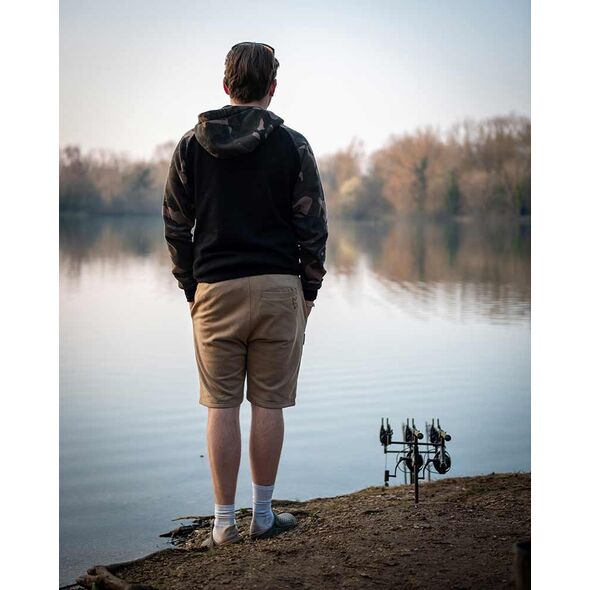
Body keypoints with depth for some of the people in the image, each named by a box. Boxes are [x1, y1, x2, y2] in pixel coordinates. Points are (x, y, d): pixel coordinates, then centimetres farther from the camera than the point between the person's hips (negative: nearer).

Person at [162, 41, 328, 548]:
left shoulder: (191, 145, 5)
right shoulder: (292, 145, 0)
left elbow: (176, 225, 7)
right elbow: (312, 225, 0)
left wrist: (190, 287, 14)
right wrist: (309, 289, 9)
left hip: (214, 290, 1)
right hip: (277, 287, -1)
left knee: (222, 406, 5)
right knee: (269, 404, 6)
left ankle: (224, 523, 9)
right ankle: (263, 515, 15)